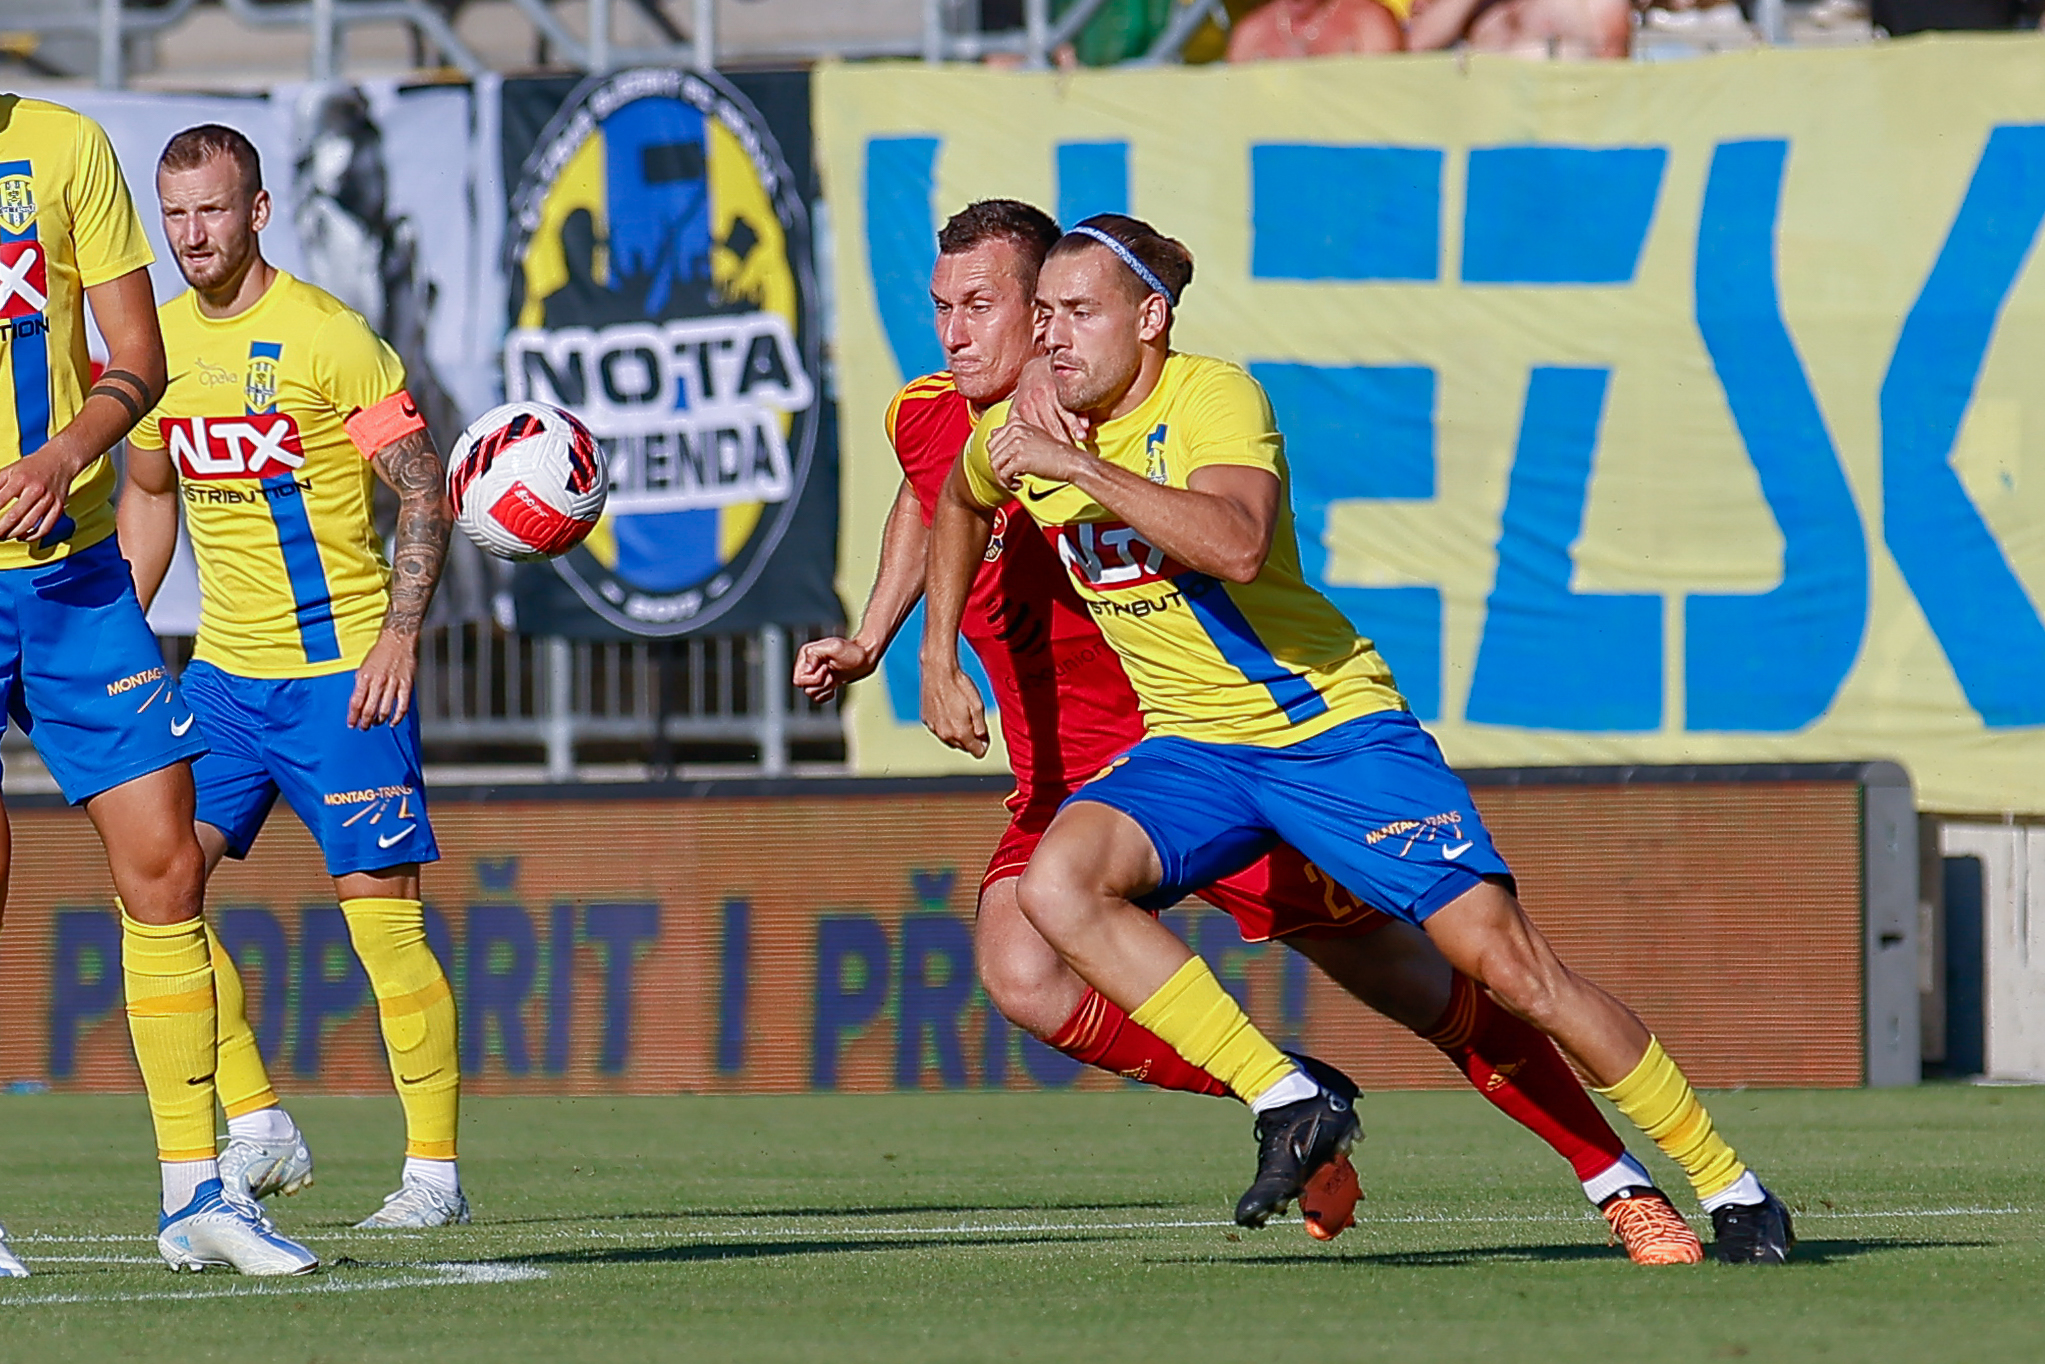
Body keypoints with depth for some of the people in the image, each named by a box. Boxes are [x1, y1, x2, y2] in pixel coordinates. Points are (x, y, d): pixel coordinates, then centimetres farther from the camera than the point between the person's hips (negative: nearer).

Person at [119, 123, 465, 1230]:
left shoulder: (327, 336, -11)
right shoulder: (158, 342, 8)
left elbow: (423, 490, -9)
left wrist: (398, 635, -18)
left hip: (343, 672, -6)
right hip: (224, 671, 6)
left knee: (382, 914, -8)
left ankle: (435, 1169, 0)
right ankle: (258, 1129, 1)